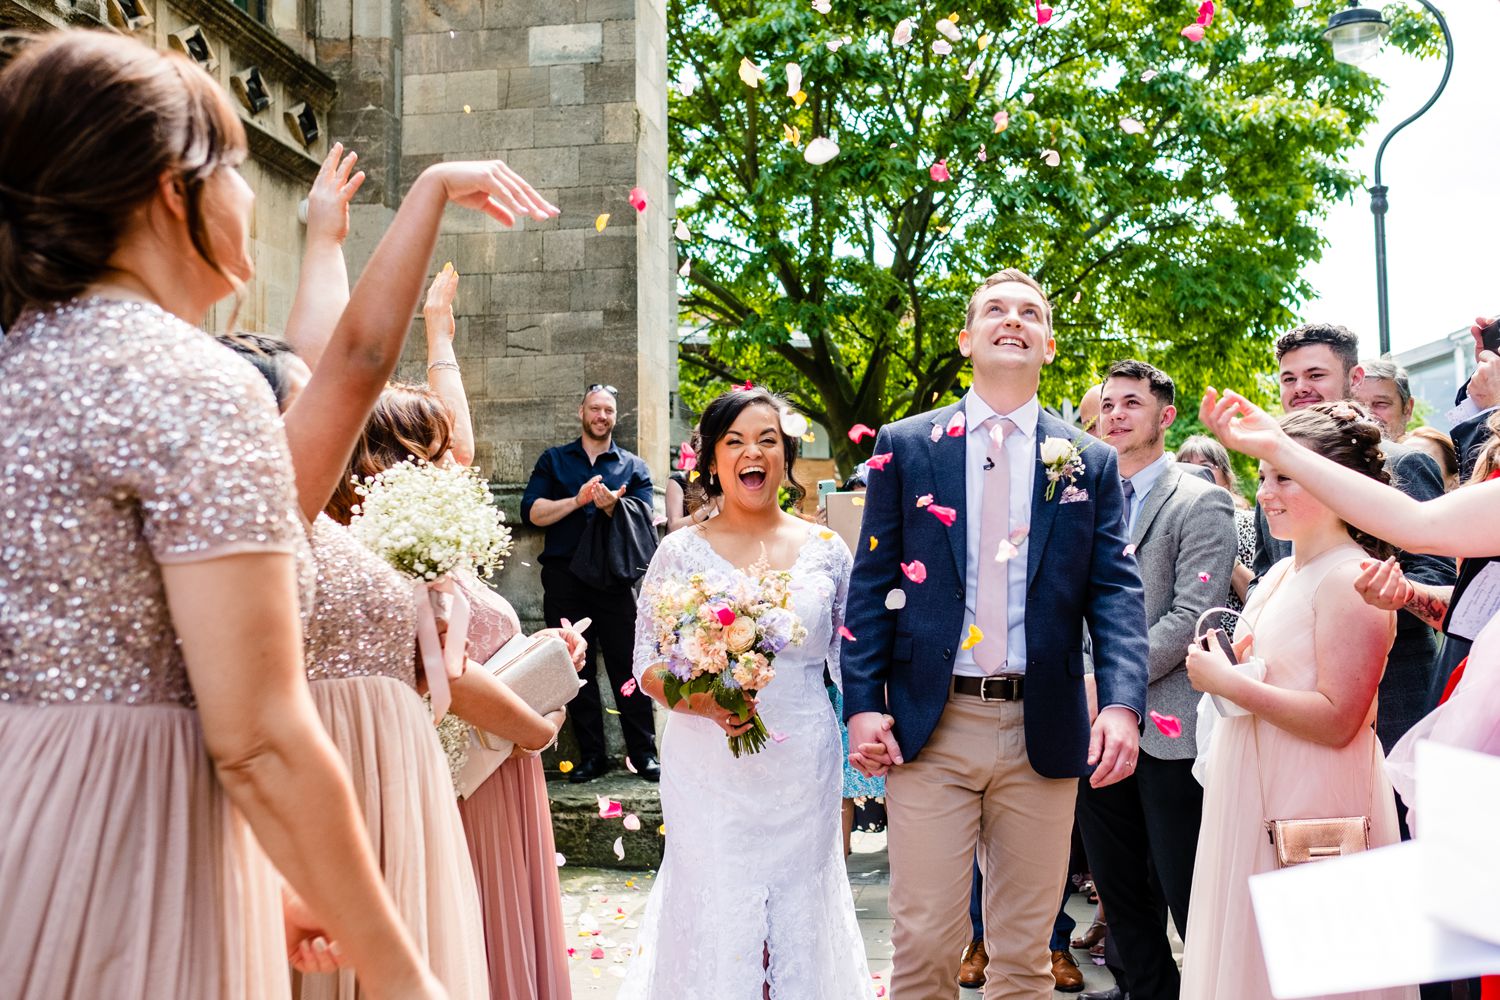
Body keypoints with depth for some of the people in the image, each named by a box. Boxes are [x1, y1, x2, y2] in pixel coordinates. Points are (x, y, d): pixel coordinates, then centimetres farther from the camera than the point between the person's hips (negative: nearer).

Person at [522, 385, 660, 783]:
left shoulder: (633, 467, 13)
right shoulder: (553, 460, 14)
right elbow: (532, 511, 1)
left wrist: (611, 506, -19)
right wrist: (578, 500, -11)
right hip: (564, 577, 1)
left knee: (627, 665, -3)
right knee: (577, 668, 5)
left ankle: (643, 753, 4)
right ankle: (592, 755, 14)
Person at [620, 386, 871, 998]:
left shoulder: (825, 549, 4)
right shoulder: (681, 551, 0)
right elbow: (647, 662, -1)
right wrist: (702, 701, -18)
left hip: (804, 770, 2)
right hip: (708, 768, -1)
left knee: (801, 910, 11)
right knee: (715, 909, 4)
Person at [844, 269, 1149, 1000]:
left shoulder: (1089, 462, 8)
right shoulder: (906, 445, 5)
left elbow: (1116, 591, 1)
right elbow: (872, 584, 3)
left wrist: (1122, 703, -14)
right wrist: (862, 704, -5)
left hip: (1043, 729, 2)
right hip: (927, 724, -1)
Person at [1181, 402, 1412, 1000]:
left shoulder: (1352, 580, -16)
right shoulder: (1281, 574, 11)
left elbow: (1337, 721, -21)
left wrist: (1228, 683, -19)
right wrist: (1220, 665, 2)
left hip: (1311, 806, -8)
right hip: (1252, 798, 9)